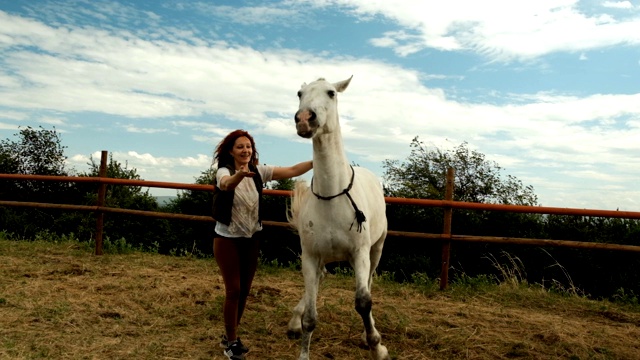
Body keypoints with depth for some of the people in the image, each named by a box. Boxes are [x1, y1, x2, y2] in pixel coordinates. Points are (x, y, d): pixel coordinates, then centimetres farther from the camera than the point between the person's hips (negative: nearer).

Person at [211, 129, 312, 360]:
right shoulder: (224, 171, -14)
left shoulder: (259, 172, -2)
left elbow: (292, 171, -12)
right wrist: (240, 174, -62)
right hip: (227, 239, -5)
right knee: (233, 290, -1)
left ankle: (230, 335, 31)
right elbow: (226, 184, -40)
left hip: (250, 239, 5)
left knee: (245, 290, 12)